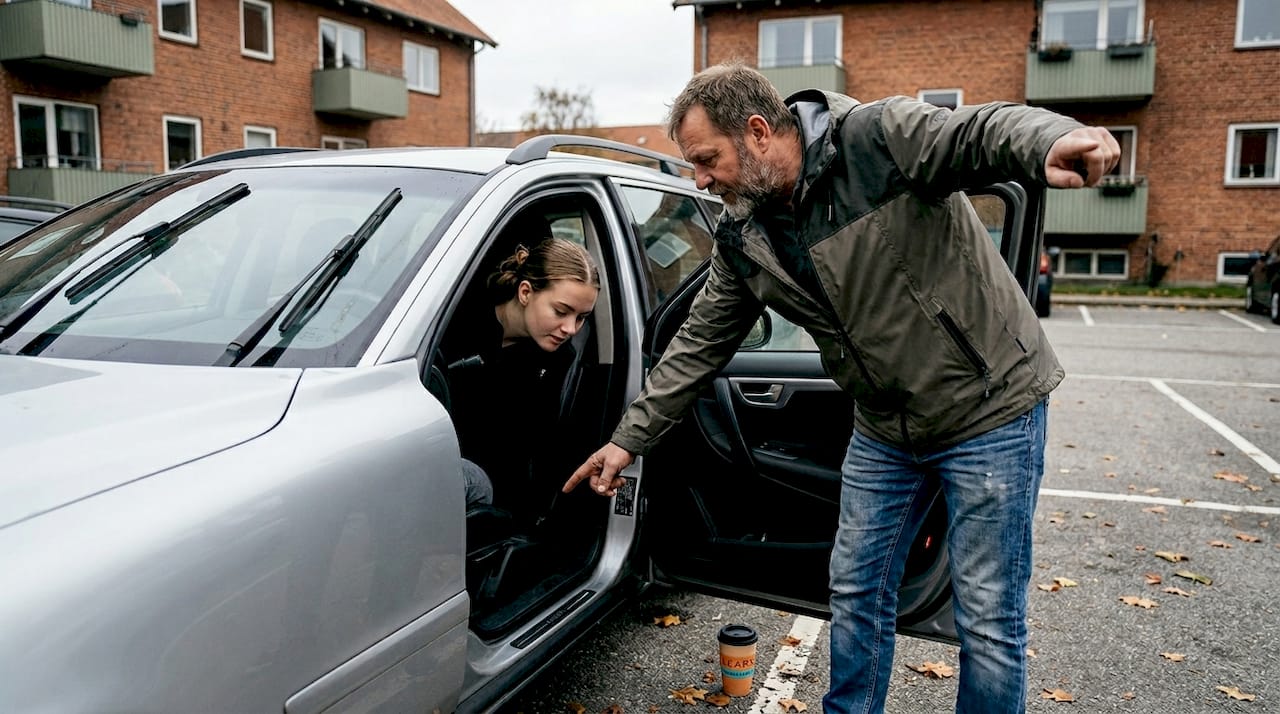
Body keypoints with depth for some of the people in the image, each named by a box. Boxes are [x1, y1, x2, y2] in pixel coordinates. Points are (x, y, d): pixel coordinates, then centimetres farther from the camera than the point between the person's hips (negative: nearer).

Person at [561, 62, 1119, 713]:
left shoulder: (880, 138, -19)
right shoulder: (743, 238, -1)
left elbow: (987, 132, -28)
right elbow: (698, 344, 5)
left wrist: (1054, 142, -53)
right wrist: (629, 439, 5)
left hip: (990, 406, -6)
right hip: (885, 428, 6)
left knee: (988, 619, 3)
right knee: (856, 589, 15)